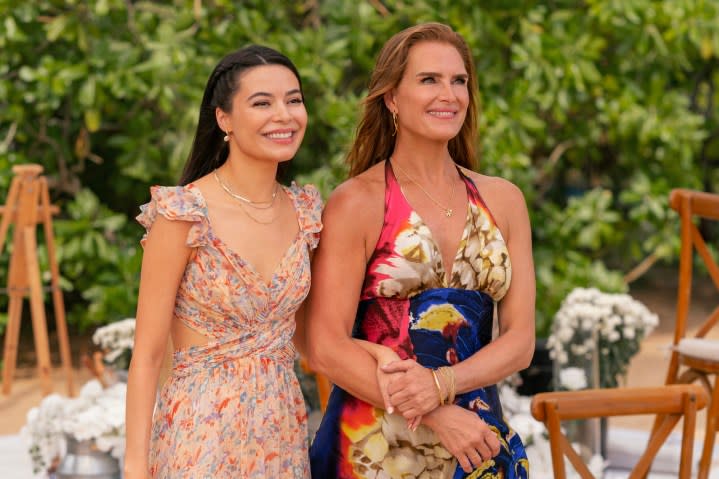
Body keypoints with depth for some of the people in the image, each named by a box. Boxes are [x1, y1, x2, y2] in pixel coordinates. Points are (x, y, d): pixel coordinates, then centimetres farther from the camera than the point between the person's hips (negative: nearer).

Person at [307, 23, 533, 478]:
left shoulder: (504, 200, 5)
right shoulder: (357, 203, -7)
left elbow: (520, 339, 1)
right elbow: (327, 347, -11)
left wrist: (442, 383, -16)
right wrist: (439, 417, -17)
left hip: (477, 438, 4)